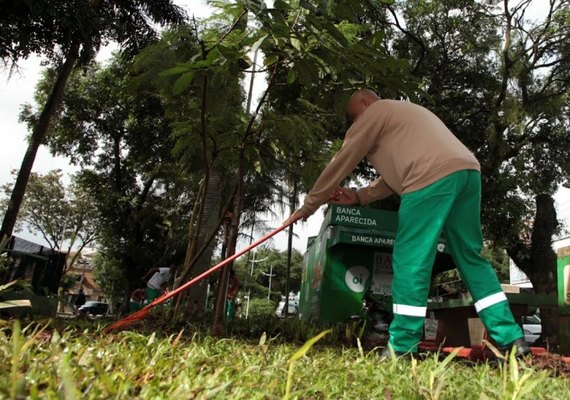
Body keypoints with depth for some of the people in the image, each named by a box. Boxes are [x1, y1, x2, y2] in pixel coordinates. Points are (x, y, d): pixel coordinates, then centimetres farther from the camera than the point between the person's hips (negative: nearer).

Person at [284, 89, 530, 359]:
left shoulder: (373, 113, 12)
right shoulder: (406, 113, 38)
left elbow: (340, 163, 10)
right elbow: (396, 174, 34)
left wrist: (309, 206, 16)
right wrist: (359, 197, 27)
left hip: (433, 177, -9)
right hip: (467, 171, 9)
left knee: (411, 259, -5)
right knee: (471, 257, 13)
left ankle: (401, 346, 0)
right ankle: (511, 338, 14)